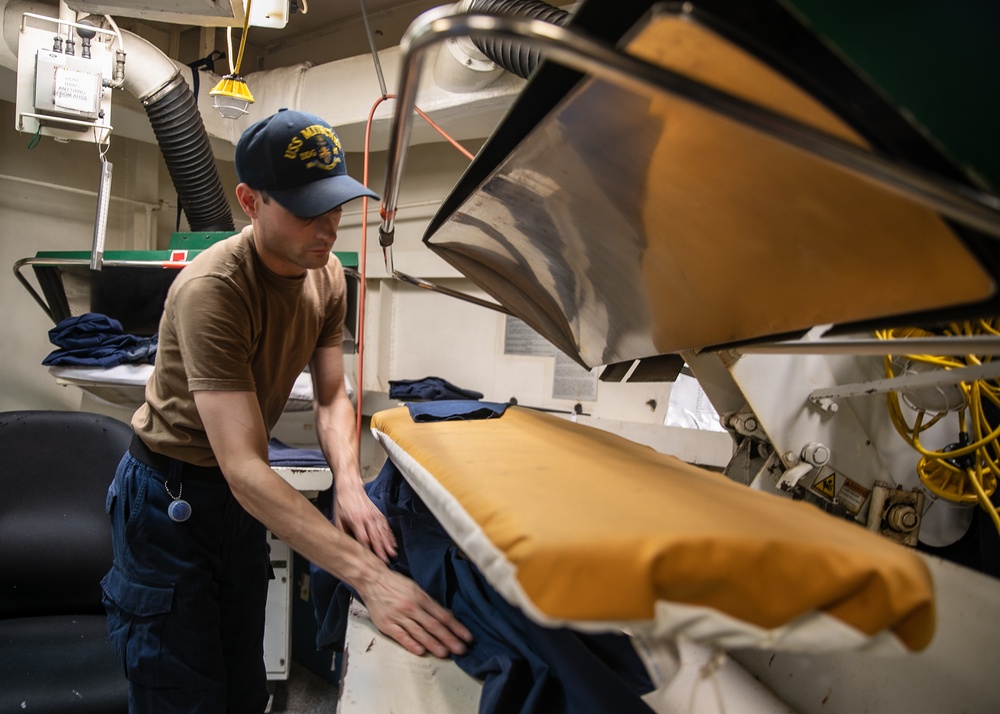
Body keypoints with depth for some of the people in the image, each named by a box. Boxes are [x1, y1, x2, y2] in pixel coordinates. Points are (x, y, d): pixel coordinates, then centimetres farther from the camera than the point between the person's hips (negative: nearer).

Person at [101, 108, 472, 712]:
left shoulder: (327, 276, -6)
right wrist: (370, 576, -42)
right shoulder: (214, 289, -30)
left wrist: (348, 481, -21)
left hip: (243, 498, 6)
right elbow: (244, 469, -36)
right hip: (170, 497, -6)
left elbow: (332, 397, 0)